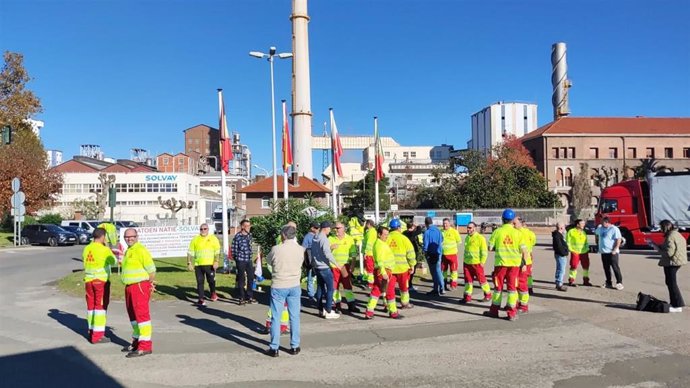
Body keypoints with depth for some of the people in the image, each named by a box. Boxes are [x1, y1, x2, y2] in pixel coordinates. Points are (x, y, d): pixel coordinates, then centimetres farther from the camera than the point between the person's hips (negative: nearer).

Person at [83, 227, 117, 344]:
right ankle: (98, 335, -4)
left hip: (89, 280, 7)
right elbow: (114, 261, -2)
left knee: (91, 305, 13)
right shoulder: (104, 249, -13)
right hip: (101, 280, -7)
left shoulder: (87, 248, 5)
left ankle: (92, 332, 21)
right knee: (101, 306, -3)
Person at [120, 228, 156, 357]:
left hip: (140, 286, -10)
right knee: (133, 315, 18)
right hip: (129, 286, 10)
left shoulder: (140, 250, -14)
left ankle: (145, 346, -8)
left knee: (141, 314, -10)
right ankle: (137, 341, 30)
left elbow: (151, 268, -16)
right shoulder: (128, 251, 17)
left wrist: (151, 283, -6)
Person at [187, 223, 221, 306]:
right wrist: (189, 263, 1)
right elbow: (190, 252, 8)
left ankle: (213, 293, 31)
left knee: (211, 280, 3)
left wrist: (216, 261, -12)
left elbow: (217, 251, 0)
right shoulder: (195, 239, 8)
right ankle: (201, 299, 11)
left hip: (210, 264, -1)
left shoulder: (213, 238, 4)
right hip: (198, 265, 1)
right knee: (200, 282, 3)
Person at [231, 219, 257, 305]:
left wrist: (250, 255, 14)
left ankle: (250, 297, 21)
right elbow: (233, 249, -7)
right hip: (240, 261, -6)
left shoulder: (249, 235, 7)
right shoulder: (237, 236, -12)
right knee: (241, 279, 3)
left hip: (249, 260, 6)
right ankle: (242, 298, 11)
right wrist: (236, 257, -1)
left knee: (251, 278, 9)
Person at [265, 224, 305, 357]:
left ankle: (274, 348, 10)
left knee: (276, 317, 6)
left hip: (278, 287, -2)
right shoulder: (300, 249, -6)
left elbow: (269, 261, 4)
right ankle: (294, 346, 18)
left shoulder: (276, 249, -13)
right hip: (294, 286, 2)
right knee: (294, 317, 11)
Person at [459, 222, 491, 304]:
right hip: (467, 263, 7)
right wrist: (464, 260, 19)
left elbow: (484, 251, -11)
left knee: (481, 279, 2)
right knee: (468, 280, 8)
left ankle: (488, 294, 19)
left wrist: (482, 262, -14)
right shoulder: (467, 238, 13)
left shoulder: (480, 238, -10)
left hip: (476, 263, -7)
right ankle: (467, 296, 14)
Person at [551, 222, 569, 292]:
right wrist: (564, 253, -18)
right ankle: (559, 285, -6)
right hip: (561, 255, -11)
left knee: (559, 270, 16)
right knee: (561, 270, -9)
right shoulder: (557, 236, -19)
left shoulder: (559, 235, 16)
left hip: (561, 255, 11)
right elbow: (559, 246, -24)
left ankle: (558, 284, 24)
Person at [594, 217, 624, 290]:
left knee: (615, 267, -6)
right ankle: (608, 283, 17)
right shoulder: (600, 228, 11)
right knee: (606, 268, 10)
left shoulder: (614, 229, -11)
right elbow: (596, 234, 31)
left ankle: (619, 282, -1)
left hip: (612, 252, -7)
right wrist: (597, 242, 28)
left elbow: (619, 239, -15)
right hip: (603, 252, 7)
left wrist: (615, 250, -20)